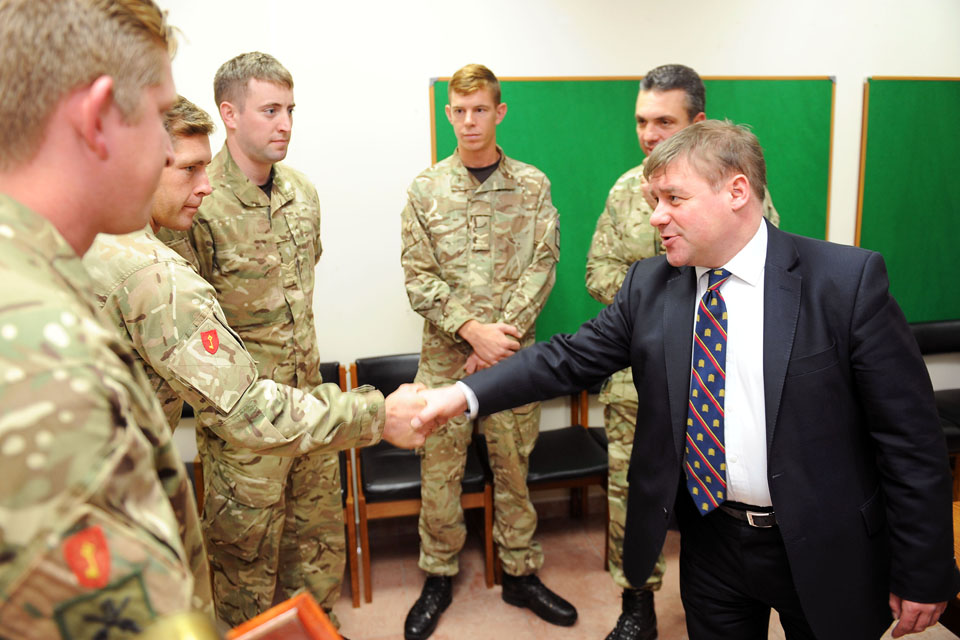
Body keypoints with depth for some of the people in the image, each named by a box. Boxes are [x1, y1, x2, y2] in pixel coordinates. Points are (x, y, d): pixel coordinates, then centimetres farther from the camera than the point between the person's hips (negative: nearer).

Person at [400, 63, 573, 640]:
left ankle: (521, 573, 29)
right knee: (439, 469, 7)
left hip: (513, 351, 0)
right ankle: (439, 577, 26)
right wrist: (474, 329, -14)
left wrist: (503, 334, -14)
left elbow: (542, 268, -3)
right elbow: (419, 278, -3)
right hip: (445, 353, 0)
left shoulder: (532, 186, 3)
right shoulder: (426, 189, 2)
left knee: (514, 466, 11)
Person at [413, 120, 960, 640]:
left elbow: (911, 435, -11)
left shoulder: (848, 281, -14)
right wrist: (465, 394, -13)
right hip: (710, 541, 3)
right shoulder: (649, 285, -2)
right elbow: (572, 358, -1)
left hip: (823, 553, -2)